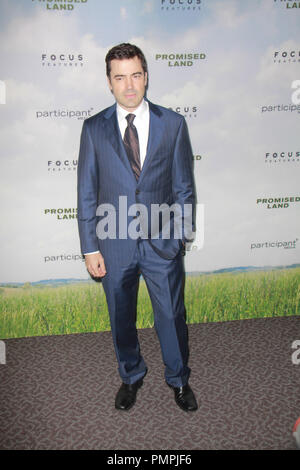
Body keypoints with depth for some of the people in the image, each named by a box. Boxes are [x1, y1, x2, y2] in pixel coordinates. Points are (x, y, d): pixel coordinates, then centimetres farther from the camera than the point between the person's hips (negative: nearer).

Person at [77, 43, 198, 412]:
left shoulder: (173, 124, -2)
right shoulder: (94, 128, -2)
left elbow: (184, 187, 2)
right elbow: (87, 193, -1)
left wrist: (180, 234, 1)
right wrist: (90, 248, -3)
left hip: (163, 243, 0)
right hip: (114, 244, 1)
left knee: (172, 317, 13)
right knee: (121, 319, 17)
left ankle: (178, 379, 40)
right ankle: (131, 376, 44)